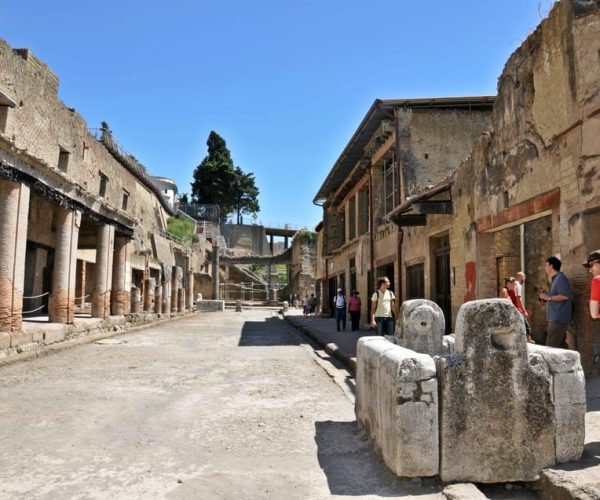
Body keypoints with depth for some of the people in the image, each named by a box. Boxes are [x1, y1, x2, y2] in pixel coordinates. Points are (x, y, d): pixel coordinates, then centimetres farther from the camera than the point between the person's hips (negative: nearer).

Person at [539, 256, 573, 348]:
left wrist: (548, 297, -16)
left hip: (559, 318, -11)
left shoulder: (560, 278, -12)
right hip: (555, 318, 11)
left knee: (551, 347, -11)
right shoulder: (555, 279, 19)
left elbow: (565, 296, -24)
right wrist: (546, 300, 10)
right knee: (556, 346, 12)